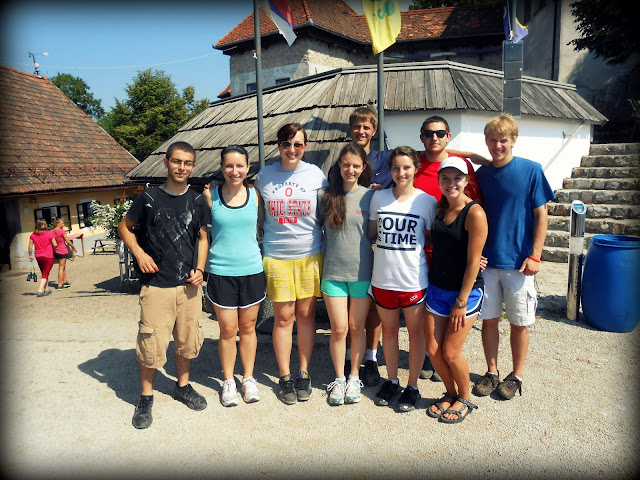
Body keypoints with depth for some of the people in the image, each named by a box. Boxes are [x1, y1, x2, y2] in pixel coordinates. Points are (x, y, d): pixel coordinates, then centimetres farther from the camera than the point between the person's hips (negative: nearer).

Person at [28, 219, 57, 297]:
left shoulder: (33, 235, 1)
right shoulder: (49, 233, -11)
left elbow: (30, 246, 4)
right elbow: (55, 245, -9)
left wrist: (30, 255, 15)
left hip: (38, 257, 5)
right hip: (48, 256, -5)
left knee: (44, 273, 19)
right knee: (45, 274, -2)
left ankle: (46, 290, 28)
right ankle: (40, 291, -11)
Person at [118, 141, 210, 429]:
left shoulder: (198, 202, 7)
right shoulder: (149, 198, -1)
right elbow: (125, 227, 10)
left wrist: (199, 269, 2)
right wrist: (139, 253, -6)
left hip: (189, 285, 3)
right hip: (156, 284, -3)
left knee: (188, 340, 12)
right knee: (151, 343, -1)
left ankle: (183, 386, 33)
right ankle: (146, 397, 20)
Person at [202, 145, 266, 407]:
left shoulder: (255, 195, 2)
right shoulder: (211, 195, -3)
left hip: (252, 270, 2)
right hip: (221, 272, -1)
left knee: (248, 327, 13)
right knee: (227, 330, 7)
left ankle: (248, 378, 30)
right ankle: (228, 381, 27)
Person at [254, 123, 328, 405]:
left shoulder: (316, 175, 1)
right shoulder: (264, 176, 3)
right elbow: (259, 217, 13)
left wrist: (326, 248, 4)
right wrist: (270, 236, 5)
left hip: (310, 255, 0)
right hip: (276, 257, 0)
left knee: (306, 315, 8)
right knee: (283, 317, 4)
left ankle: (304, 374, 24)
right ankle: (284, 377, 21)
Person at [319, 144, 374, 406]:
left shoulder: (370, 196, -1)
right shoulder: (325, 195, 0)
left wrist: (378, 268, -1)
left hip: (362, 272, 0)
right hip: (333, 272, 0)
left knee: (357, 328, 11)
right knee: (339, 329, 5)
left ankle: (354, 378, 29)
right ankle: (339, 379, 26)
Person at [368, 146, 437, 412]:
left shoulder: (426, 200, -4)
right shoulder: (379, 197, 2)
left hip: (414, 278, -2)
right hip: (383, 278, 3)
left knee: (416, 332, 11)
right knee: (388, 330, 17)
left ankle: (412, 386, 29)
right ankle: (391, 381, 35)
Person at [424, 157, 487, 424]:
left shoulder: (474, 213, -14)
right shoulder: (439, 208, 5)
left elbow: (473, 262, -15)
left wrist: (461, 302, -14)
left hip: (466, 291, -6)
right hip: (436, 288, 6)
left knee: (451, 352, -1)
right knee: (433, 349, 7)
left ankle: (465, 399, 26)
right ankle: (450, 393, 32)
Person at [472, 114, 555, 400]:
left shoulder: (531, 170, -6)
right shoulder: (482, 174, 4)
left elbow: (541, 215, -4)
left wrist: (535, 256, -10)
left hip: (518, 263, -3)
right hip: (486, 260, 3)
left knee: (519, 323, 9)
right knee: (488, 319, 11)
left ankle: (517, 375, 27)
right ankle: (491, 373, 28)